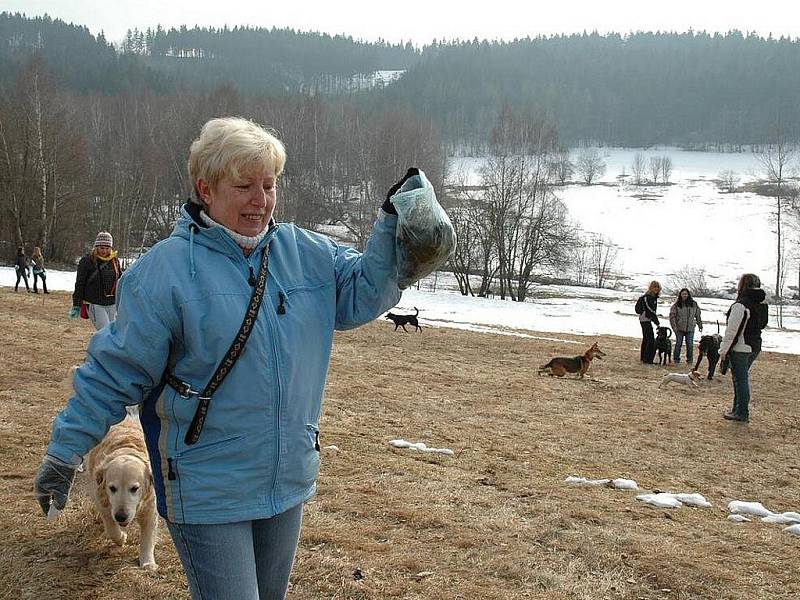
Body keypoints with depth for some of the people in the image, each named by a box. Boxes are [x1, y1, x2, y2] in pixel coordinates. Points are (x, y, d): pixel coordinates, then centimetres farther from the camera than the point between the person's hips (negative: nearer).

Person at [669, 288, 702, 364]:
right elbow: (672, 315, -3)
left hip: (690, 329, 2)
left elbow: (698, 316, 13)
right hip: (679, 328, -2)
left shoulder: (694, 304, 5)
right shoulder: (676, 304, -3)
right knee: (678, 344, 3)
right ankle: (676, 359, 14)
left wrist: (700, 326, 14)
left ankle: (689, 360, 14)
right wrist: (674, 326, -11)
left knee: (690, 345, 2)